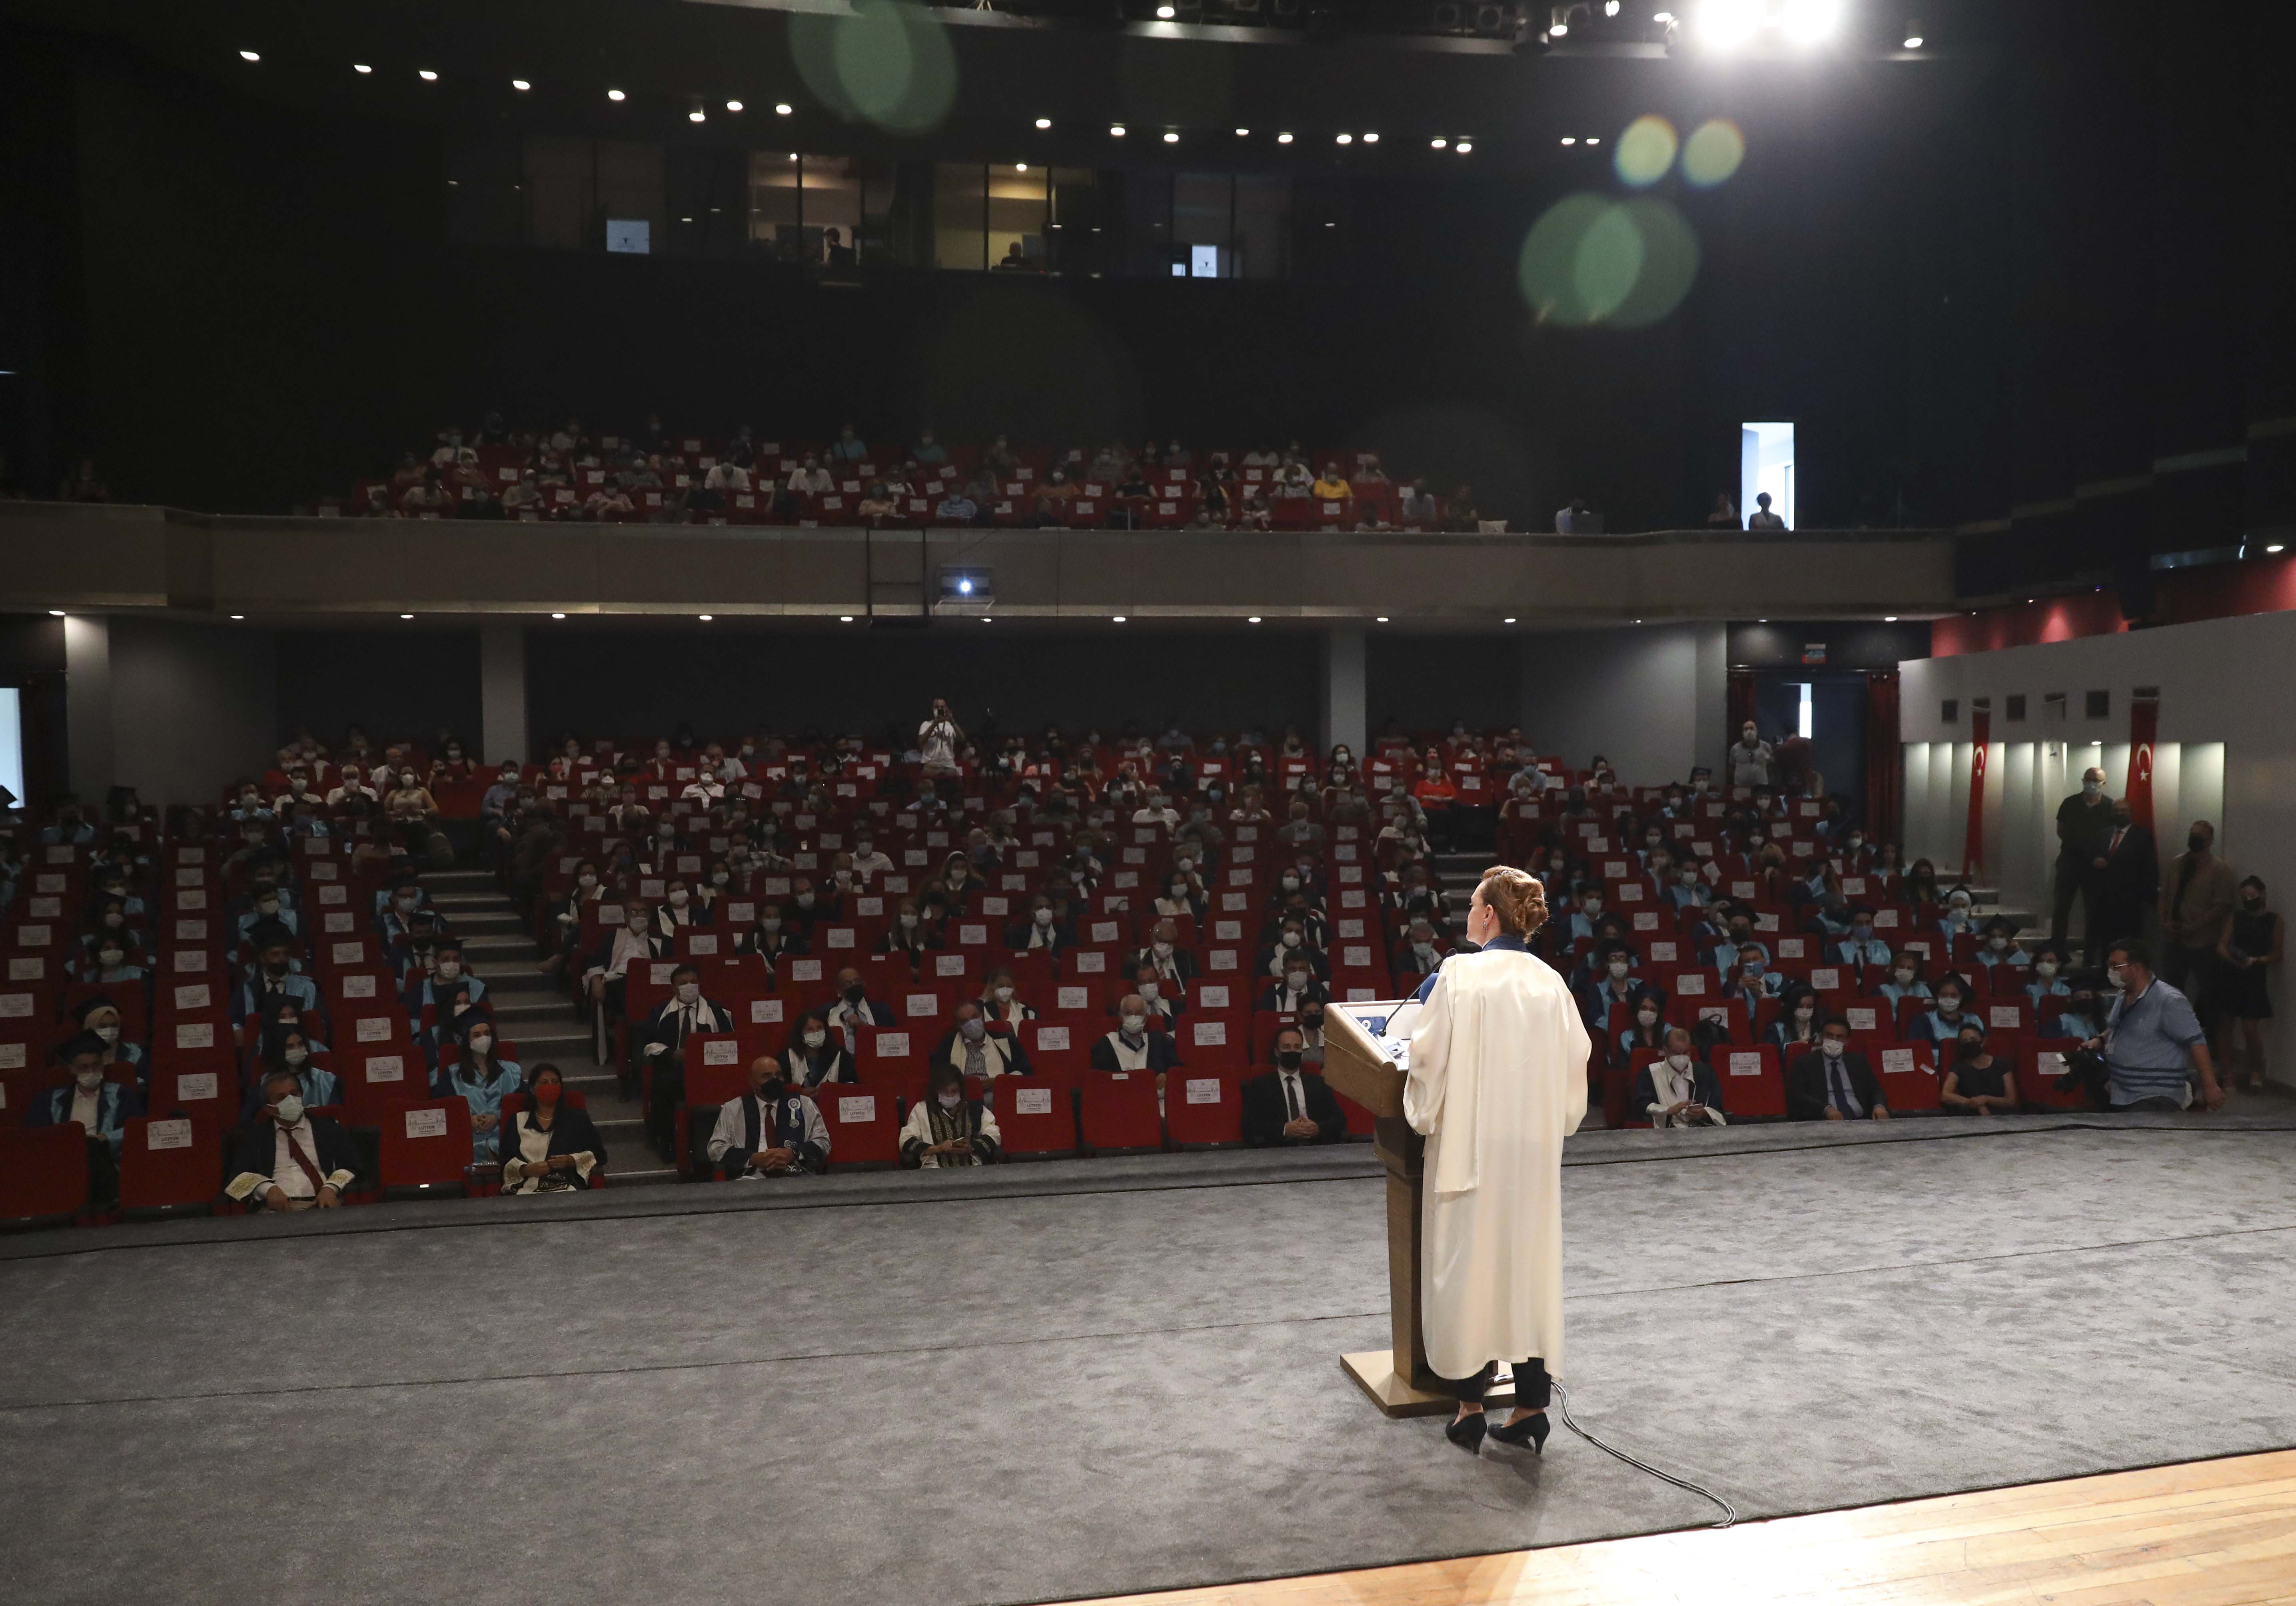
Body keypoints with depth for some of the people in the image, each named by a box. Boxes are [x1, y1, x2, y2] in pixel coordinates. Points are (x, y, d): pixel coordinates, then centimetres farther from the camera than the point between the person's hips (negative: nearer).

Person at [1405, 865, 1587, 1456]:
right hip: (1536, 1147, 4)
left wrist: (1425, 1116, 8)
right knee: (1530, 1264, 11)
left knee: (1468, 1263, 7)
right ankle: (1532, 1406, 14)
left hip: (1471, 1146, -4)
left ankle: (1470, 1407, 12)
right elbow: (1575, 1065, 5)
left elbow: (1430, 1059, -10)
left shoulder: (1460, 975, -12)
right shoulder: (1552, 984, 1)